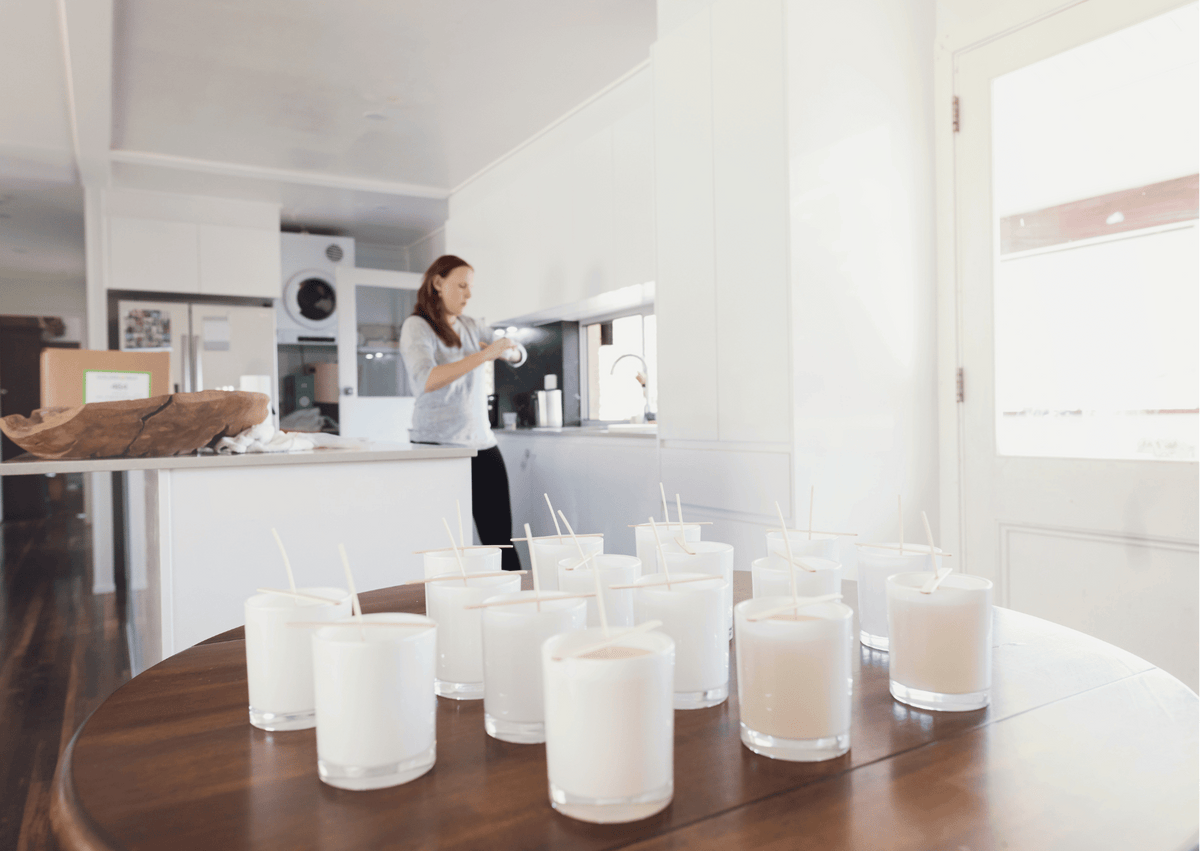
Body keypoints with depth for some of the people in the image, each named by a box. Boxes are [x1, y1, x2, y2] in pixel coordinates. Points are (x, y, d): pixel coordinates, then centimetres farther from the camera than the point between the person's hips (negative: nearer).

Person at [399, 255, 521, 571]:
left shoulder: (471, 326, 15)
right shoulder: (417, 327, -4)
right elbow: (426, 381, -23)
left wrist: (508, 350, 5)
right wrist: (483, 355, -26)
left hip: (482, 442, 6)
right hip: (438, 444, -6)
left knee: (500, 537, 3)